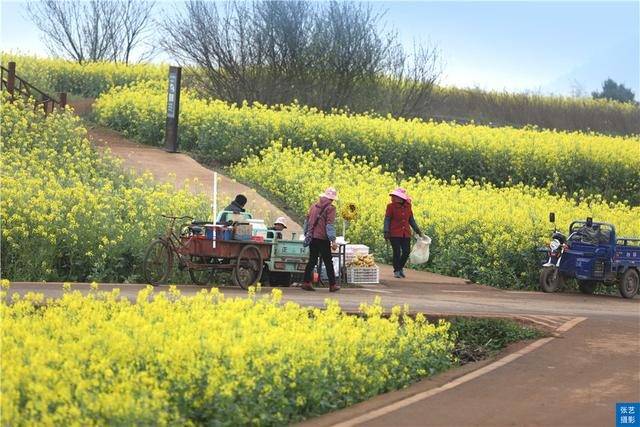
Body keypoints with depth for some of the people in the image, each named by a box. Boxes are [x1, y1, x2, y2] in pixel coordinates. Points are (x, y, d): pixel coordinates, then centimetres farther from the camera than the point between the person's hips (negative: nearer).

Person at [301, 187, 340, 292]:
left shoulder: (314, 206, 14)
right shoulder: (330, 208, -7)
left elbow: (307, 221, 19)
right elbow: (330, 225, -14)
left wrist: (306, 234, 27)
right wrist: (333, 241, -14)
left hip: (312, 237, 6)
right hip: (323, 238, -6)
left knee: (312, 260, 11)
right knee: (328, 262, 1)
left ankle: (306, 282, 4)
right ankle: (332, 285, 3)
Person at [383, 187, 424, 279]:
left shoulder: (408, 206, 7)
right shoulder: (391, 206, -4)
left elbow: (411, 220, 15)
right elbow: (387, 219, -4)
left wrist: (418, 231, 13)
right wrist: (386, 232, -14)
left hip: (406, 234, 4)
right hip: (395, 234, -4)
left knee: (406, 252, 0)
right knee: (397, 252, -4)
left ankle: (400, 267, 25)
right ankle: (396, 271, 11)